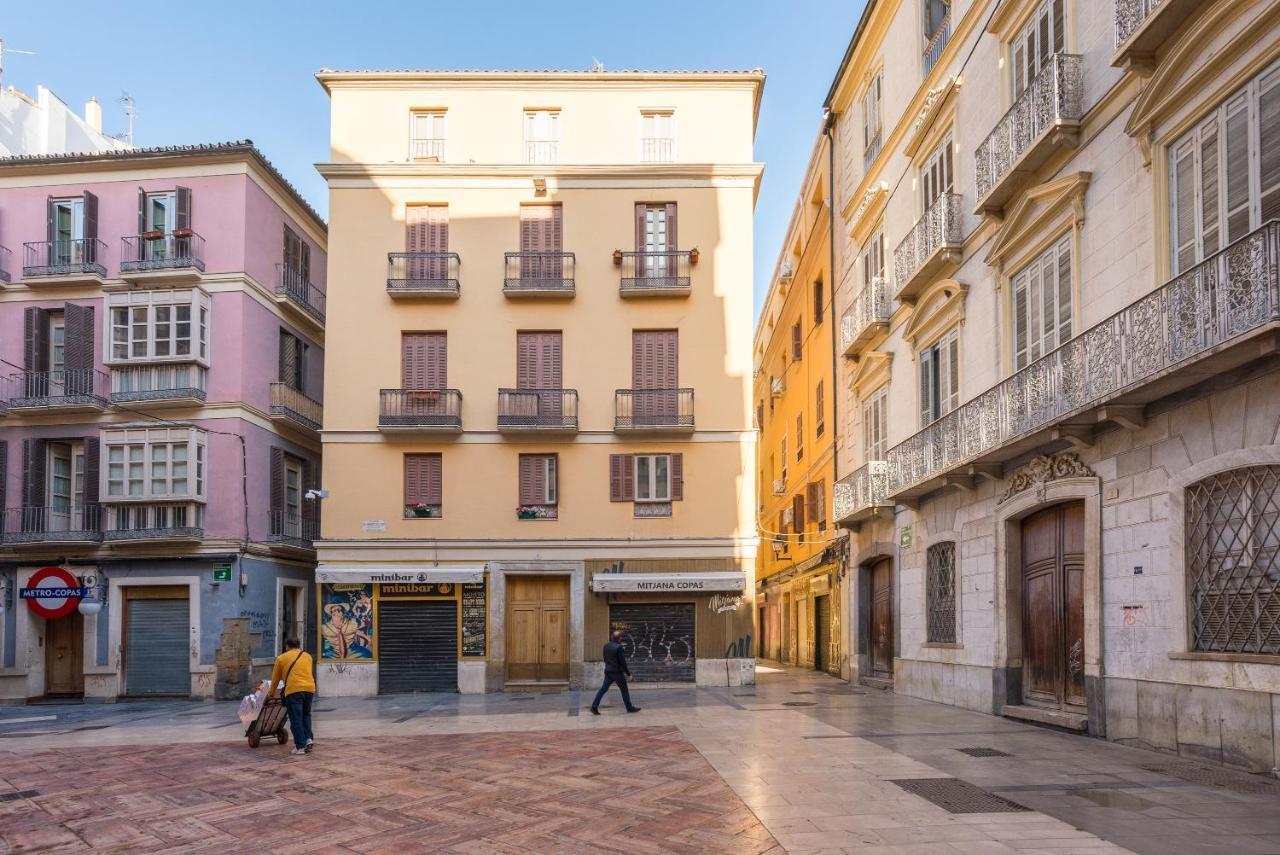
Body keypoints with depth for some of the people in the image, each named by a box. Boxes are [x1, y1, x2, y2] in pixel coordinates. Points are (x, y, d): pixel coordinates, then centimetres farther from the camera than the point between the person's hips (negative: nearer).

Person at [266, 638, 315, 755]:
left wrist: (271, 693, 31)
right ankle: (309, 738, 7)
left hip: (293, 690, -4)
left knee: (296, 719, 1)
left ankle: (300, 746, -2)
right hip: (309, 688, 4)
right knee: (306, 715, 21)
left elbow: (276, 678, 17)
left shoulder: (281, 658, 10)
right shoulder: (307, 656, 19)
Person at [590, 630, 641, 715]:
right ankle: (629, 708, 16)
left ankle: (594, 707, 2)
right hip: (617, 672, -6)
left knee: (603, 688, 8)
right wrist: (628, 672, -7)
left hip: (608, 671, 7)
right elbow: (622, 662, -17)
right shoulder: (618, 647, -20)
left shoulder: (606, 645, 3)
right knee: (624, 690, 7)